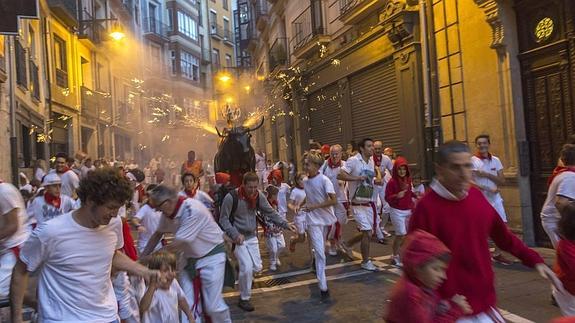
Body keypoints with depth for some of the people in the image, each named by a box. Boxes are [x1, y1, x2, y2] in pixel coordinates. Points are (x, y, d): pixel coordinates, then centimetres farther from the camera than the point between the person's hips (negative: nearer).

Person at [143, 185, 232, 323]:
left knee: (213, 305, 0)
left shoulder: (192, 210, -30)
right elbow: (157, 234, 9)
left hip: (211, 256, -6)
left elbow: (177, 245, -27)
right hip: (189, 257, 7)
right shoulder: (168, 211, -7)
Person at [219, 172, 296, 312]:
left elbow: (270, 212, -2)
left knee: (257, 267, 7)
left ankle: (243, 277, 40)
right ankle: (244, 299, 12)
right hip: (238, 237, -5)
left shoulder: (258, 196, -6)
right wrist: (235, 234, -25)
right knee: (247, 268, -10)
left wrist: (285, 224, -14)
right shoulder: (231, 197, -21)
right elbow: (223, 219, -14)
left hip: (252, 236, 5)